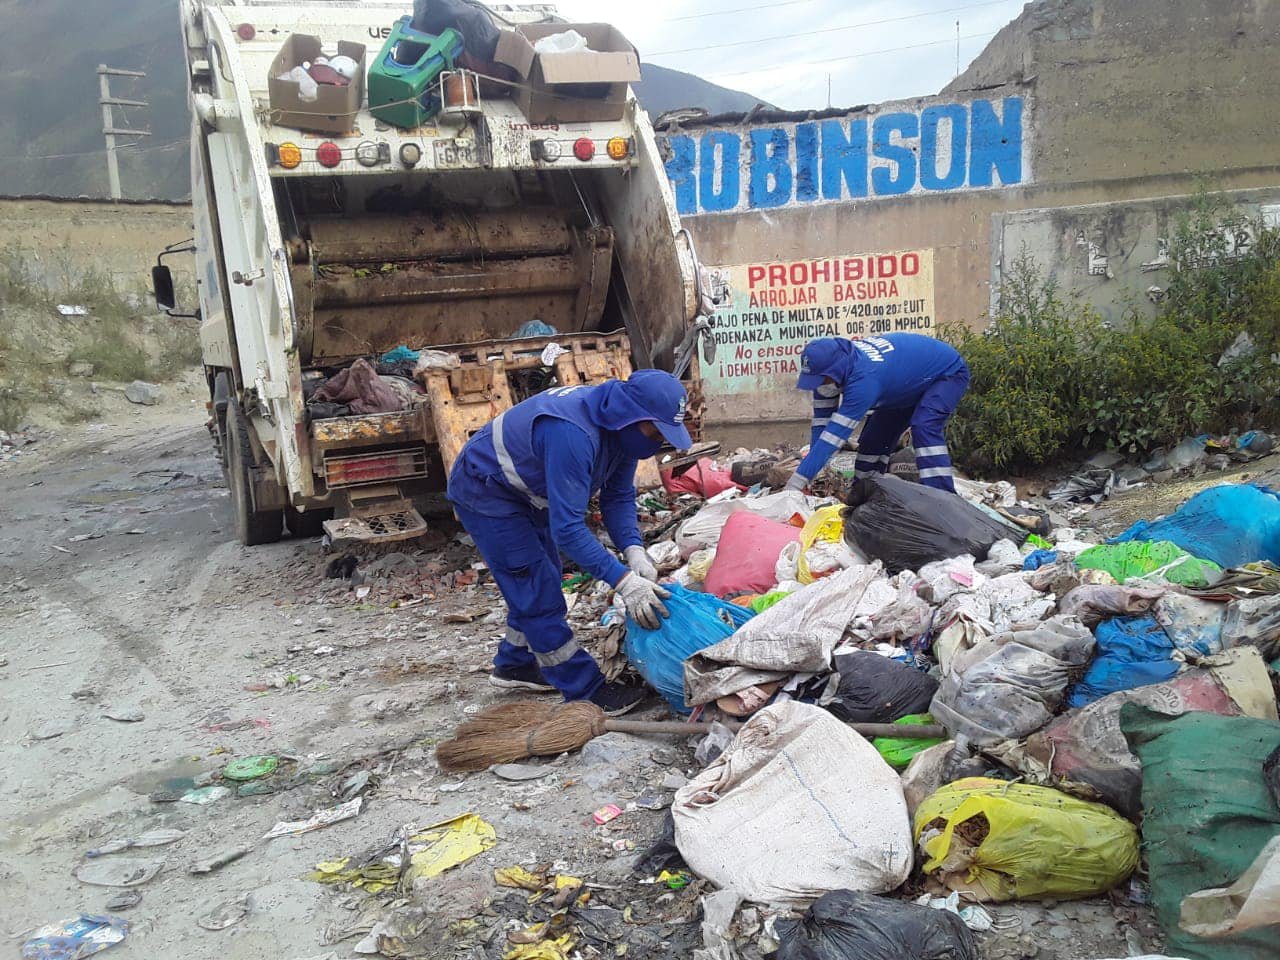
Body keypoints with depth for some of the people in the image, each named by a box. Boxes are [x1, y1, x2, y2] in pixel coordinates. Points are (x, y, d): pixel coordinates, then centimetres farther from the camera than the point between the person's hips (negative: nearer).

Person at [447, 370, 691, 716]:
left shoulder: (621, 425, -12)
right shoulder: (572, 433, -40)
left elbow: (618, 496, -5)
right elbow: (566, 528, -40)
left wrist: (634, 552, -21)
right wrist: (623, 581, -40)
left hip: (527, 490, 9)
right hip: (484, 491, -9)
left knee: (539, 583, 18)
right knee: (538, 590, -9)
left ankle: (514, 664, 37)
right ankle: (585, 691, -2)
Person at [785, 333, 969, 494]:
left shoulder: (863, 378, -43)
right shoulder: (836, 360, -19)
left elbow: (835, 433, -44)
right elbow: (822, 418, -14)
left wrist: (797, 482, -44)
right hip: (911, 382, 9)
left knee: (924, 427, -33)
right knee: (874, 437, 7)